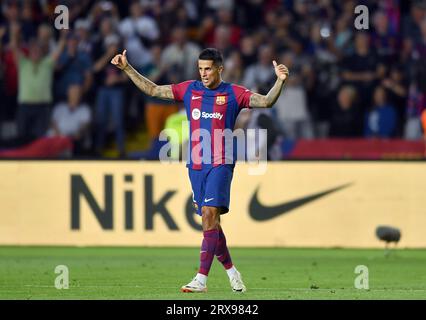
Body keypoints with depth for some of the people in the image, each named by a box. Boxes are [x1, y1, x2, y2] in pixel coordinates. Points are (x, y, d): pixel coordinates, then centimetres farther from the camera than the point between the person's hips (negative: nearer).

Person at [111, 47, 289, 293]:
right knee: (210, 221, 7)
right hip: (196, 165, 5)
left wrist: (280, 81, -23)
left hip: (220, 164, -5)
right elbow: (152, 90, 16)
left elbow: (266, 101, -7)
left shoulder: (233, 93, 2)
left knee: (210, 214, -17)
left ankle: (202, 279, -22)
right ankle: (231, 271, 23)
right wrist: (127, 68, 12)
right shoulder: (189, 89, 12)